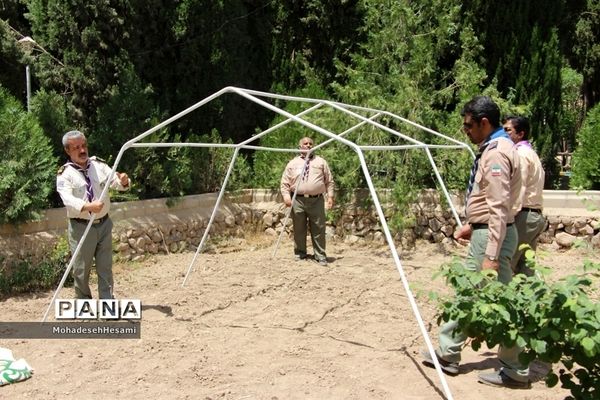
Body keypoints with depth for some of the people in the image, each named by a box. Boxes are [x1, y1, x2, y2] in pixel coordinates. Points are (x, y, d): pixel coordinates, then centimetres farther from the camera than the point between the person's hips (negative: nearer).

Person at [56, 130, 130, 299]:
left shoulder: (99, 165, 4)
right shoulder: (65, 174, -8)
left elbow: (117, 183, 2)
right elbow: (68, 199, -23)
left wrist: (124, 181, -24)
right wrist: (88, 206, -42)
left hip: (104, 224, 4)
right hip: (81, 227, -3)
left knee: (105, 267, 10)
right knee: (81, 269, 7)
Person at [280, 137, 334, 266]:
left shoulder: (320, 162, 12)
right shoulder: (293, 163, 10)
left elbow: (329, 181, 11)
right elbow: (285, 182, 9)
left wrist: (330, 196, 2)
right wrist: (286, 196, -4)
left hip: (316, 201, 0)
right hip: (298, 201, 0)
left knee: (318, 230, 0)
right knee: (299, 230, 6)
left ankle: (320, 256, 8)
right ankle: (299, 254, 20)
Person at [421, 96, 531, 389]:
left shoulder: (496, 153, -20)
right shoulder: (491, 148, 12)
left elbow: (499, 209, -25)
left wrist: (492, 256, -26)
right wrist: (470, 225, 24)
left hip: (492, 235, -11)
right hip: (483, 232, 11)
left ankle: (514, 371, 11)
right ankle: (448, 354, 29)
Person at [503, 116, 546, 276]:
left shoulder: (520, 153, -9)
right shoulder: (530, 153, 22)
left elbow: (518, 189, -18)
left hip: (524, 215, -10)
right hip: (535, 215, 10)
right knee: (524, 266, 10)